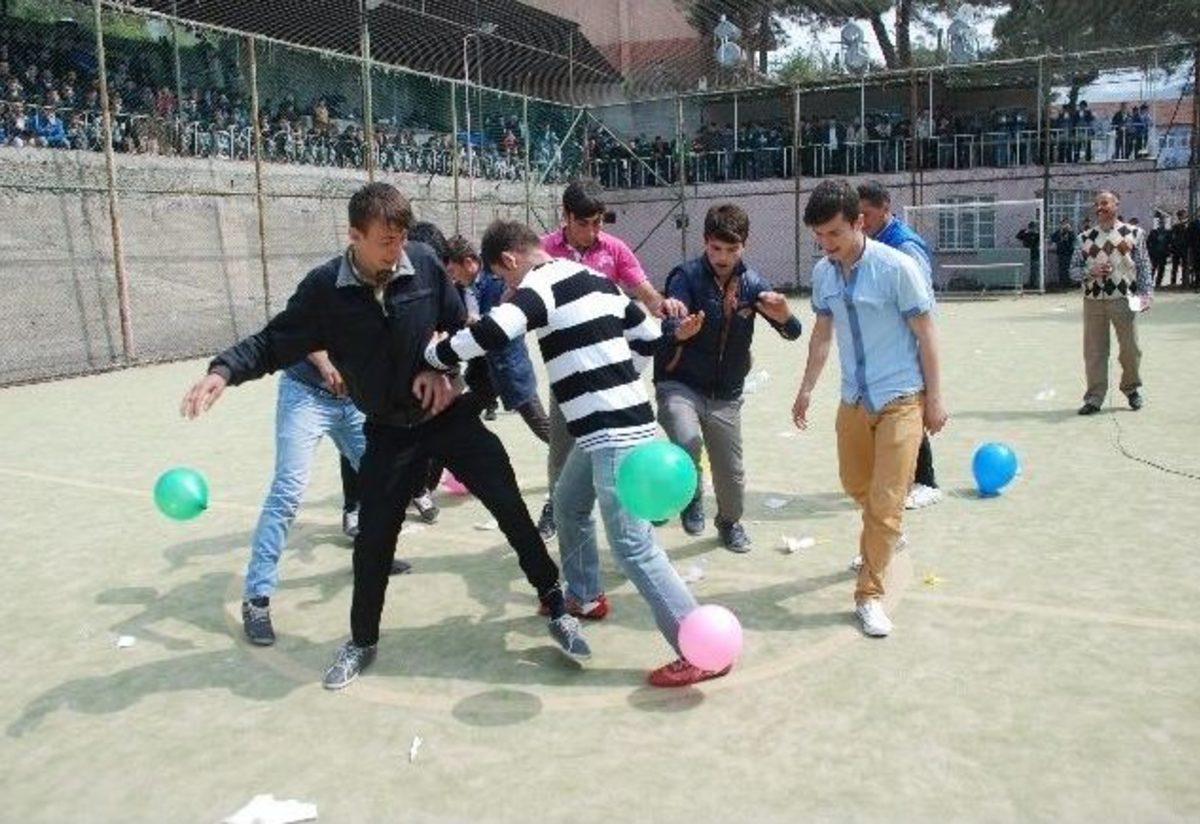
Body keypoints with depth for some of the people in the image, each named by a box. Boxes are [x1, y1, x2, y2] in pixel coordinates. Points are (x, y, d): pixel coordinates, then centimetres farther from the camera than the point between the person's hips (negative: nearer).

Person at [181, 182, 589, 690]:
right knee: (373, 538, 5)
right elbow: (273, 342, -10)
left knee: (510, 507, -1)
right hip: (388, 431, 0)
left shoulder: (425, 264, -13)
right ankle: (362, 643, 29)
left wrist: (443, 368, -15)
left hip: (449, 416, 0)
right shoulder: (325, 289, -15)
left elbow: (459, 326, 0)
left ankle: (556, 611, 17)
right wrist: (223, 372, -26)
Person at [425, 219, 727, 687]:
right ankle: (583, 596, 45)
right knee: (568, 504, 26)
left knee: (632, 546, -8)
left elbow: (492, 333, -28)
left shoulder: (541, 286, -11)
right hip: (614, 425, 10)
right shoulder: (595, 279, 16)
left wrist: (431, 357, -13)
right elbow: (646, 341, 20)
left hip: (612, 432, -10)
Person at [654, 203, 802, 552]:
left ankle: (730, 521, 43)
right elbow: (670, 327, -26)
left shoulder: (752, 283, -1)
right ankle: (692, 495, 3)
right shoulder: (686, 277, -13)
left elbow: (793, 332, -1)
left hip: (726, 396, 4)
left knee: (731, 472, 10)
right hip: (680, 386, -3)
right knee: (687, 442, -31)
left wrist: (782, 313, -25)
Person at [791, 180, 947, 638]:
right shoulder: (822, 273, 0)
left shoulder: (896, 267, -16)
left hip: (900, 399, -5)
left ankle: (869, 594, 5)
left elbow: (925, 332, -10)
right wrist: (806, 389, 14)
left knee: (886, 501, -6)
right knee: (855, 485, 19)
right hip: (853, 399, 6)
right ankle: (880, 542, 49)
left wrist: (934, 398, -8)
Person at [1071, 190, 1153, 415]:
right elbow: (1073, 270, 10)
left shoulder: (1133, 233, 5)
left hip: (1124, 298, -1)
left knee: (1130, 349, 4)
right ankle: (1095, 398, 7)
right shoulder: (1086, 238, 9)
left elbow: (1144, 266, 5)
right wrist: (1092, 272, -9)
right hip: (1093, 301, 2)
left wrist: (1147, 293, -4)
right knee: (1094, 352, 1)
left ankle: (1132, 389, 27)